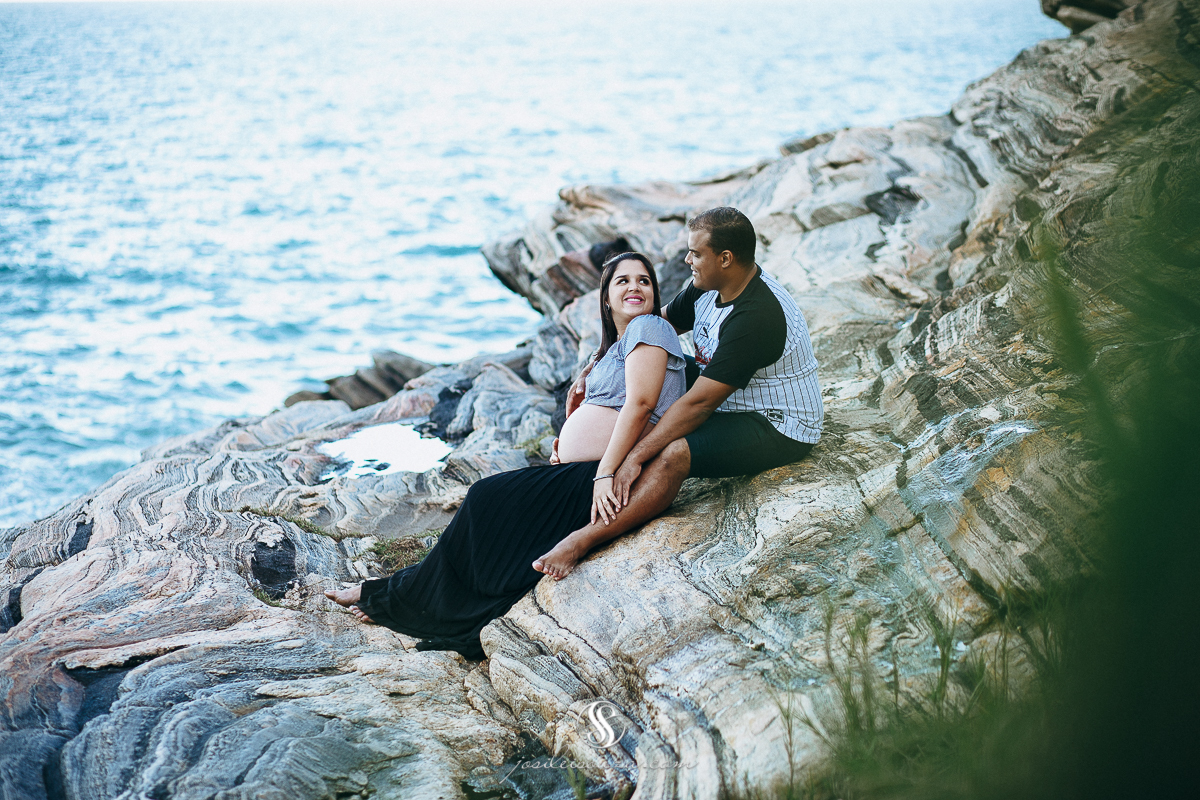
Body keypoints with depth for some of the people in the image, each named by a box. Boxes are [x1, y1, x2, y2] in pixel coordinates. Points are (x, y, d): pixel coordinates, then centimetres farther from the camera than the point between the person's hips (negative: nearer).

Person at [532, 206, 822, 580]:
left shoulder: (755, 318, -31)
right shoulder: (708, 287, -3)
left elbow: (698, 403, -32)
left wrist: (636, 457, -29)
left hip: (778, 428, -10)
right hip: (730, 400, 10)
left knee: (673, 453, -32)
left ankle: (582, 541, -31)